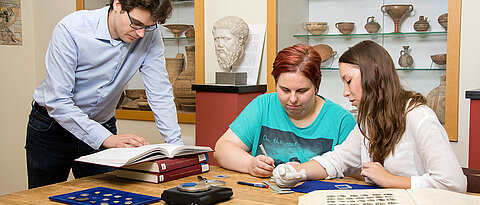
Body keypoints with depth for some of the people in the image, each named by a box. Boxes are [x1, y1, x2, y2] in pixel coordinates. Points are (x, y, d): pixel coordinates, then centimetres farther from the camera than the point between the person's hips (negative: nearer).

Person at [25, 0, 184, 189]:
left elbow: (160, 95, -12)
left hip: (103, 125, 3)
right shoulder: (71, 30, -27)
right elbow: (57, 102, -29)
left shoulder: (150, 36, -16)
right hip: (51, 129, -2)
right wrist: (107, 138, -38)